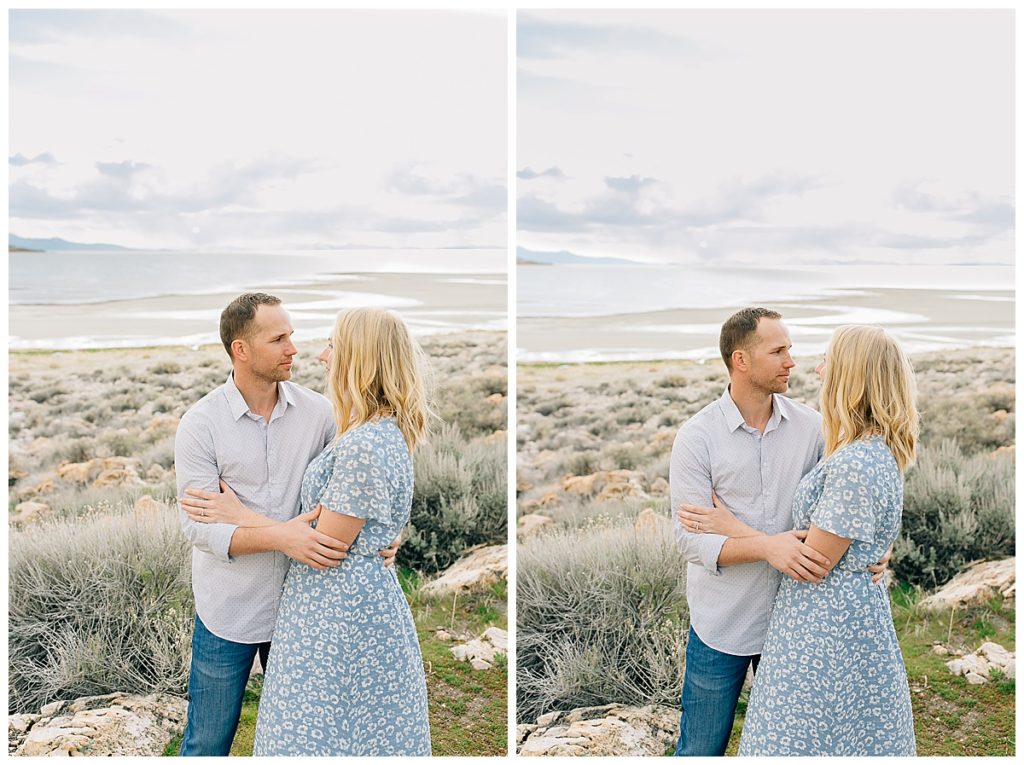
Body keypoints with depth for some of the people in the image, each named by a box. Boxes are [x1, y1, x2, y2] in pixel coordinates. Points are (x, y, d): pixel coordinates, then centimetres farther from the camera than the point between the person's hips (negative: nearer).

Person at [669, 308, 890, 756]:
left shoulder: (810, 426, -3)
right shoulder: (696, 437, -13)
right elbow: (689, 538, -18)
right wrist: (766, 546, -33)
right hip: (721, 623, -3)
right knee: (701, 750, 12)